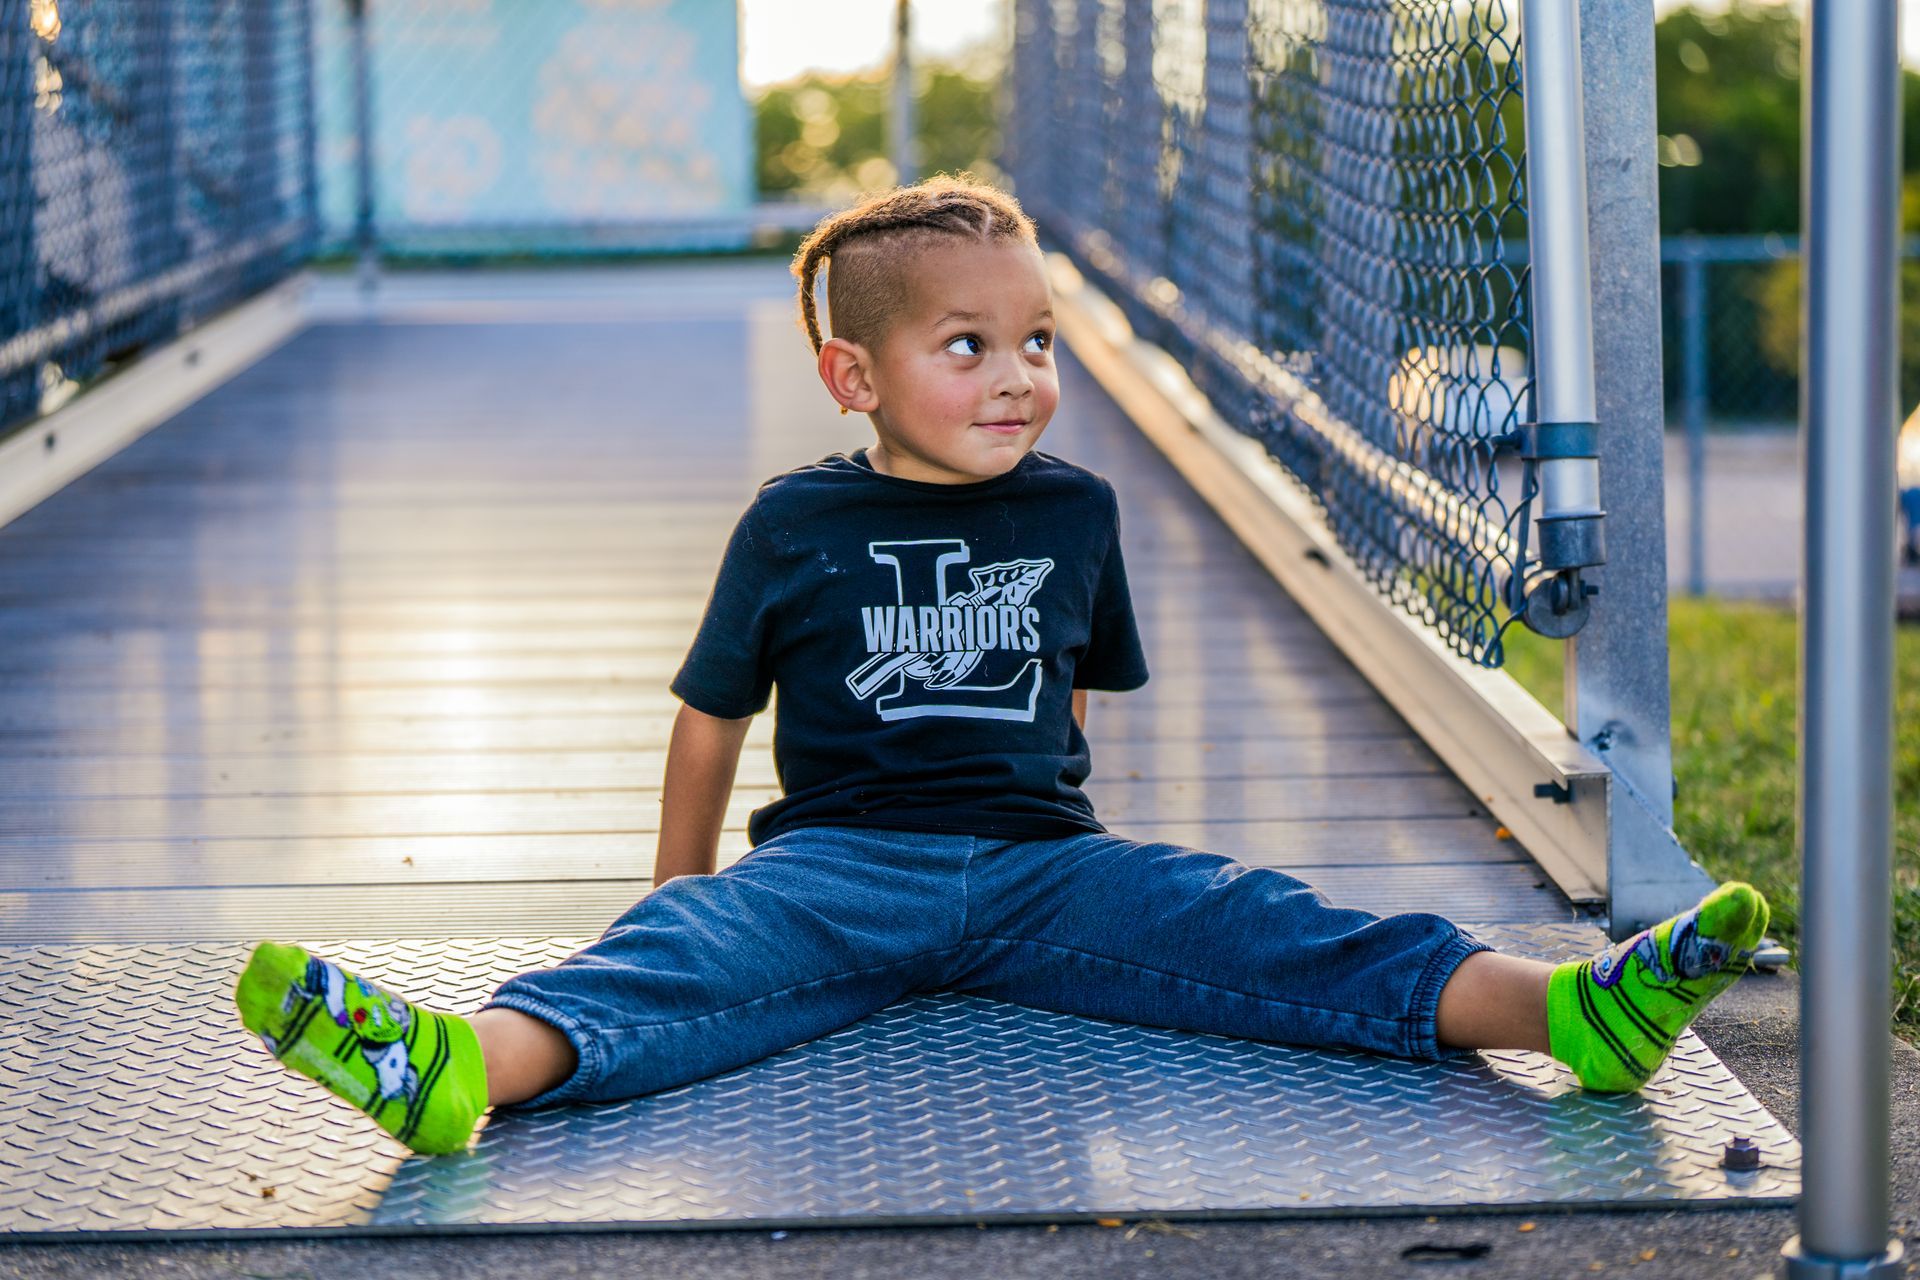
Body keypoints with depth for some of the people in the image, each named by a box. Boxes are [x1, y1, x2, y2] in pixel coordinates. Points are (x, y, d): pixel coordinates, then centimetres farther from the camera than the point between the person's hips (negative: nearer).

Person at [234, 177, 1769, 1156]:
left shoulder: (1074, 511, 11)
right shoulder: (797, 526, 4)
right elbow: (712, 714, 11)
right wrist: (678, 889, 15)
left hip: (1036, 861, 2)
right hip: (836, 855, -2)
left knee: (1234, 923, -22)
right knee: (695, 943, -32)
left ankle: (1551, 1004, -41)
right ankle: (480, 1061, -62)